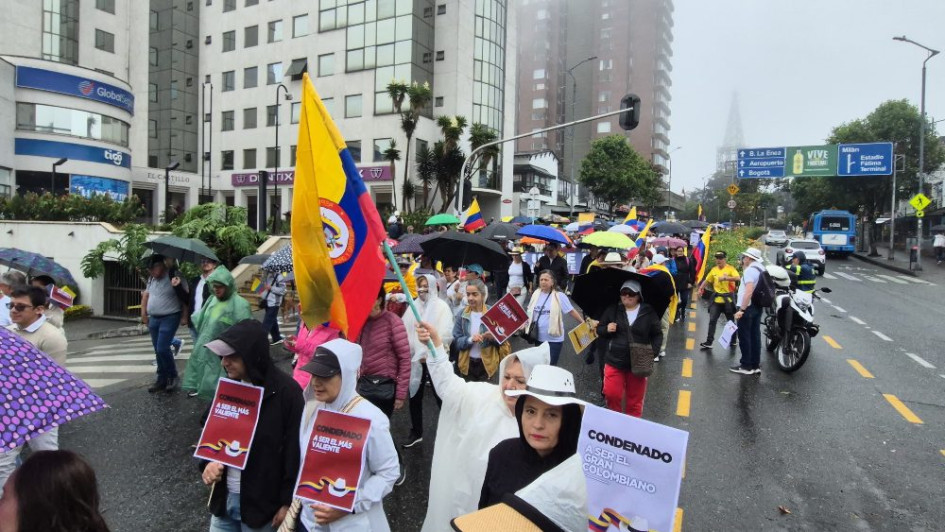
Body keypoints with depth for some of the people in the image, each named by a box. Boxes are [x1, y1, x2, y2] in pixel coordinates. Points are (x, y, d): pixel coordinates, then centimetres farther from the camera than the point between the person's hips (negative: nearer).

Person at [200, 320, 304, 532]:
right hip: (224, 497, 6)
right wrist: (209, 462, -8)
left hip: (262, 503, -6)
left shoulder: (286, 392, -19)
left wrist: (288, 502, -11)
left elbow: (295, 451, -15)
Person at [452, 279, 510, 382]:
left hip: (487, 363, -2)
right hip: (467, 363, 2)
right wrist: (470, 339, -22)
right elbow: (456, 341, -4)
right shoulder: (462, 314, -1)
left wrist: (493, 337, -24)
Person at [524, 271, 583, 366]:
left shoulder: (559, 296, -13)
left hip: (554, 339, -4)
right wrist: (525, 324, 3)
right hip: (538, 337, 5)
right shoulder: (536, 294, 0)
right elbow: (530, 312, 12)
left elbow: (572, 311, -8)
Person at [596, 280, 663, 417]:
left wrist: (653, 350, -12)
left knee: (635, 400, 11)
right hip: (614, 360, 1)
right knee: (611, 395, -2)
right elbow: (599, 330, 7)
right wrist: (606, 329, -16)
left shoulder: (649, 313, -4)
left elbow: (658, 335, 4)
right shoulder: (612, 310, -1)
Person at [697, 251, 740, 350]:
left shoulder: (730, 269, -9)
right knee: (712, 320, -3)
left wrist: (726, 278, -38)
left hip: (728, 299, -3)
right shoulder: (714, 270, 6)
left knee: (731, 321, 12)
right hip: (716, 299, 3)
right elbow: (707, 280, 14)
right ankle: (709, 342, -2)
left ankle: (733, 340, 29)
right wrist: (700, 289, -1)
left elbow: (738, 278, -25)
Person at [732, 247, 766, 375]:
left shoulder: (750, 270, -17)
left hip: (747, 307, -9)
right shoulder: (761, 269, 13)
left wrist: (741, 310, -28)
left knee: (744, 337, -2)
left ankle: (746, 366, 2)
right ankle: (755, 365, 16)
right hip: (758, 307, 9)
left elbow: (749, 291, -27)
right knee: (755, 336, 11)